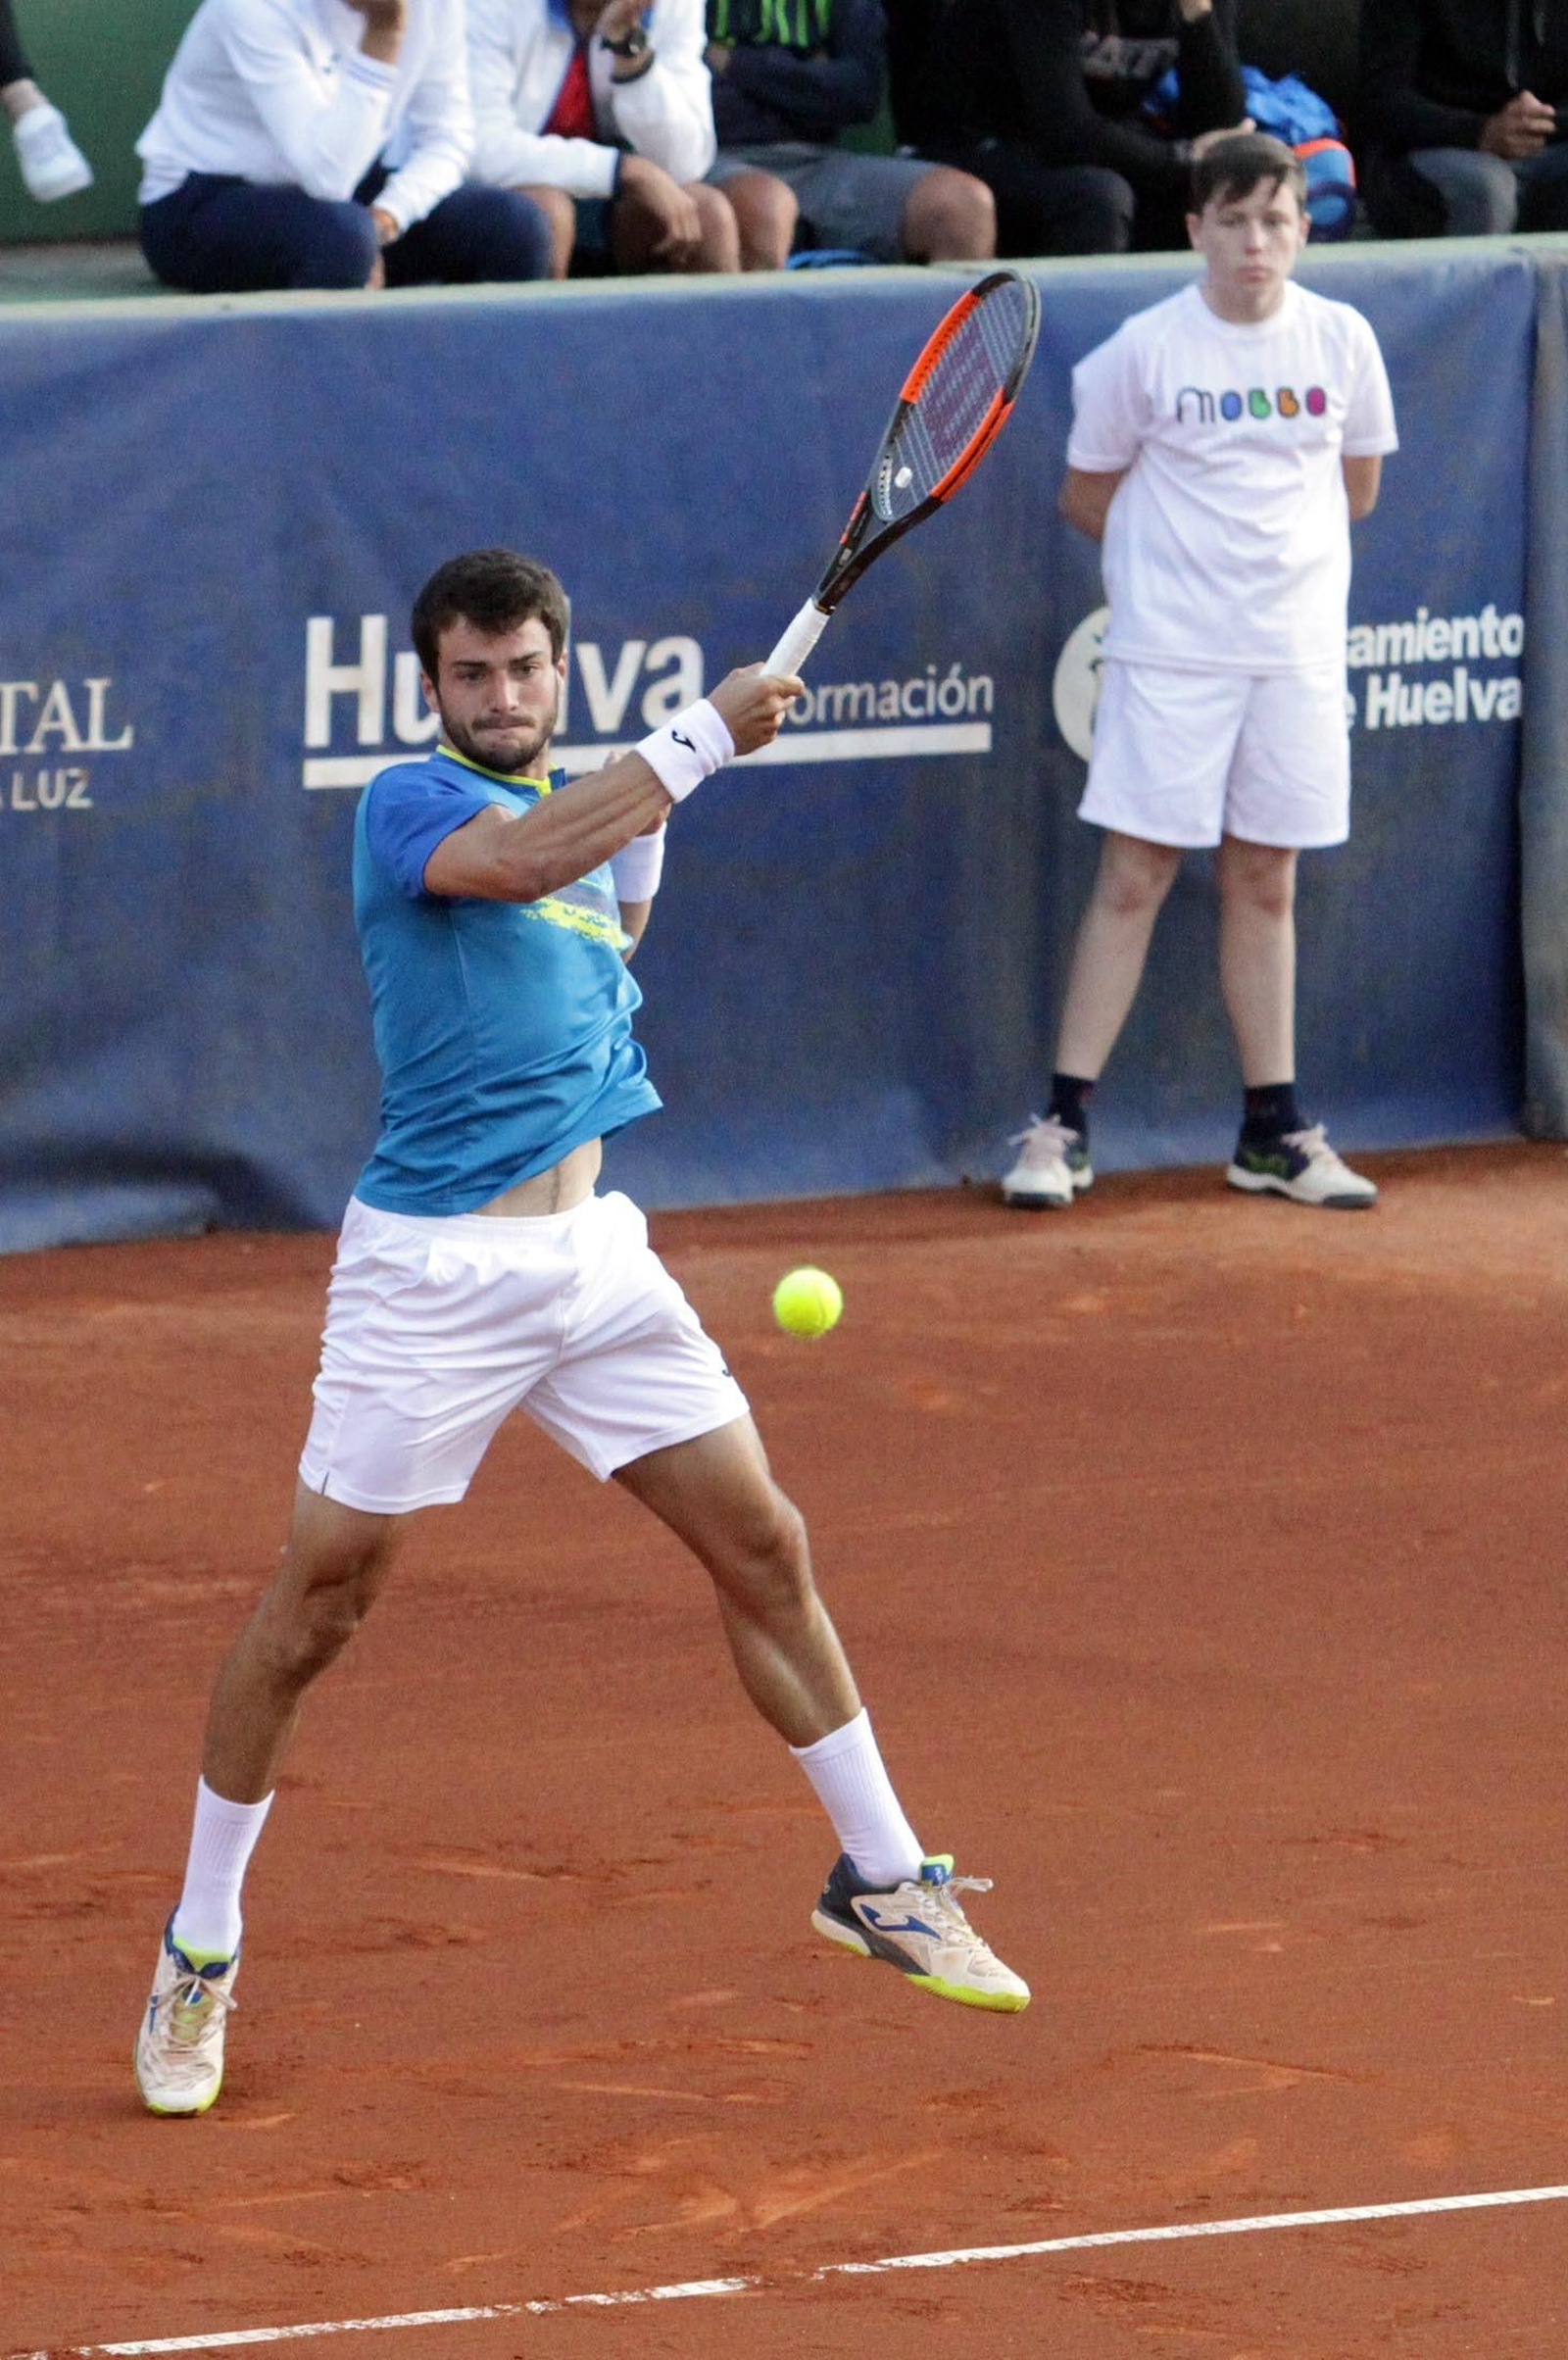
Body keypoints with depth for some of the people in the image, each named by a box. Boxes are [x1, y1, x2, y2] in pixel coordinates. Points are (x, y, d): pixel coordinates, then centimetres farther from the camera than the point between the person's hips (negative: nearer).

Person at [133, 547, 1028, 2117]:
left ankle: (880, 1880, 19)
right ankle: (199, 1954, 11)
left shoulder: (586, 807, 14)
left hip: (594, 1257, 6)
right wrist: (702, 738, -28)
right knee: (316, 1601, -2)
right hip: (429, 1267, -6)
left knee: (764, 1552, 5)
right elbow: (514, 863, -31)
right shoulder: (410, 804, -8)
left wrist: (646, 853, 15)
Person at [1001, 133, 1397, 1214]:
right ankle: (1064, 1124, 0)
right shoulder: (1145, 350, -6)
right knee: (1134, 878, -4)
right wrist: (1184, 552, 6)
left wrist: (1275, 543, 10)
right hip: (1171, 646, -3)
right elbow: (1087, 498, 4)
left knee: (1266, 883, 9)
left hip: (1298, 648, 3)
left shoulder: (1341, 340, 2)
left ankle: (1275, 1129, 15)